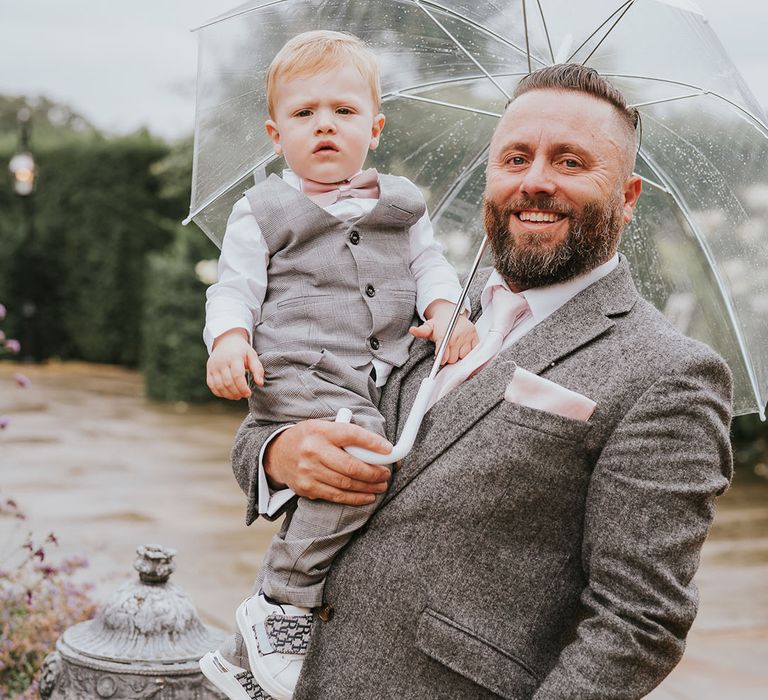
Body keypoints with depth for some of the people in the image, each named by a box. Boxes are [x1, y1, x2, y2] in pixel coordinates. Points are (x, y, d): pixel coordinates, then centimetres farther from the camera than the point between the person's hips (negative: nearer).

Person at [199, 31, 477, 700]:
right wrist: (228, 339, -13)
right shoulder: (264, 212, 11)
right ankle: (280, 605, -16)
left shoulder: (401, 205, 21)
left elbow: (430, 263, 19)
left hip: (393, 378, 5)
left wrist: (446, 309, -2)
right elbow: (235, 286, 7)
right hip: (302, 376, -5)